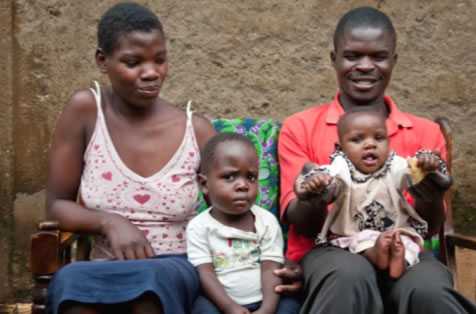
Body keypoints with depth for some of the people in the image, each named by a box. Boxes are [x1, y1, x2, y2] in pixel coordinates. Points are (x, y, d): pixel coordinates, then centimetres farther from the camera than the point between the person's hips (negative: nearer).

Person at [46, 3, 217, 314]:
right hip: (107, 273, 1)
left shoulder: (197, 130, 0)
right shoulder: (86, 109, -2)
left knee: (151, 279, -36)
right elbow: (58, 204, 3)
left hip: (180, 272, 0)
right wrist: (109, 222, -17)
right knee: (70, 280, -34)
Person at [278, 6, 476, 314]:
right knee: (350, 277, -36)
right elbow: (300, 223, 3)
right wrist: (313, 200, -21)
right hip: (326, 248, -1)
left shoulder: (425, 132, 11)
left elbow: (430, 228, 8)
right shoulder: (300, 128, 7)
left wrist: (431, 196, -16)